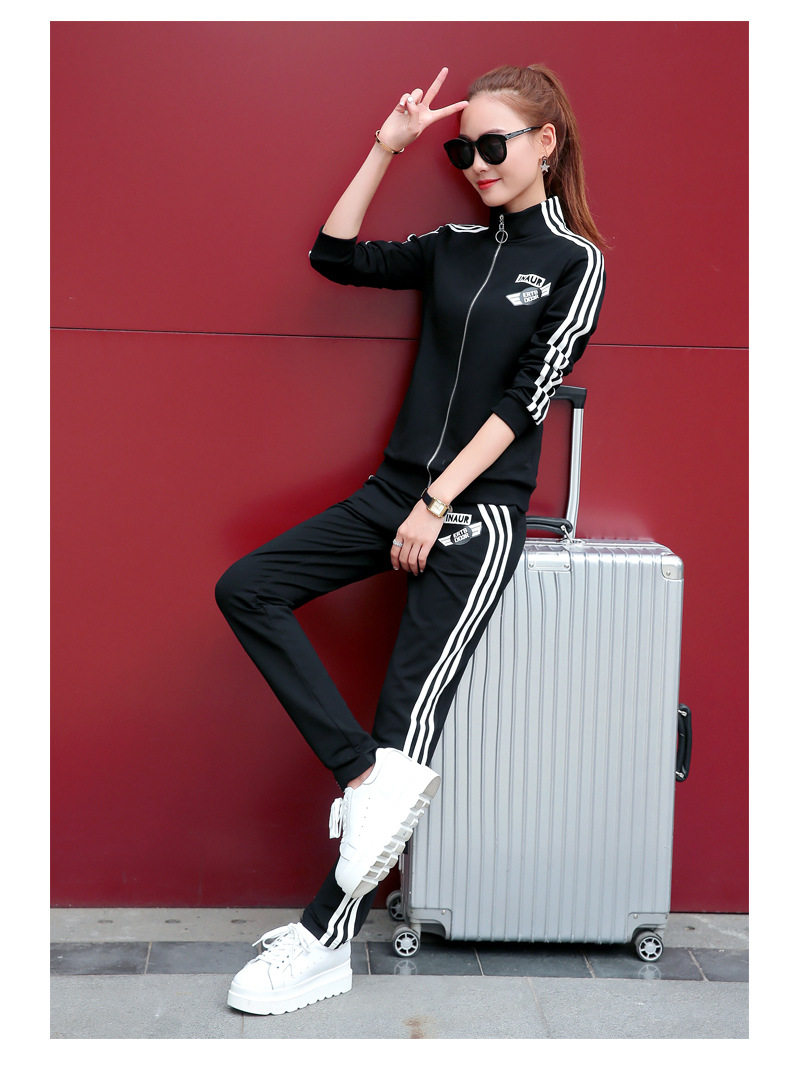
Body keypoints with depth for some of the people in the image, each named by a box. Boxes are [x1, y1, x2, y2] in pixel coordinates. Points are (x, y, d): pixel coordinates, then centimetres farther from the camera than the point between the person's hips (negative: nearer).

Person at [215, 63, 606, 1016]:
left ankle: (326, 941, -2)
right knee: (246, 589, -8)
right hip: (397, 487, 6)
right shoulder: (453, 249, 12)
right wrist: (387, 147, 7)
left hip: (480, 506, -6)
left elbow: (525, 400, -9)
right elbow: (334, 256, 13)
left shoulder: (575, 262, -2)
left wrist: (438, 504, -14)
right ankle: (373, 776, -13)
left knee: (411, 703, -9)